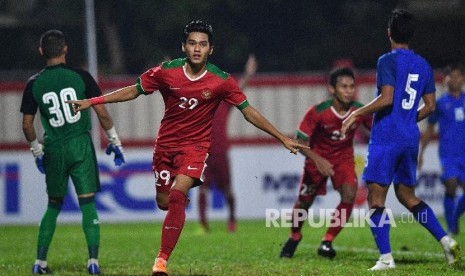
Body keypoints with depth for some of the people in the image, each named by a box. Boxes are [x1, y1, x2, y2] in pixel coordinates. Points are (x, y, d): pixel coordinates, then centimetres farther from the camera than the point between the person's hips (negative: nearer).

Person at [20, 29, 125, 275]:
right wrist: (114, 141, 8)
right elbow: (102, 112, -2)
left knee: (53, 206, 15)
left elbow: (27, 124, 4)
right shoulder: (80, 77, -3)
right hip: (81, 145, -2)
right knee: (88, 203, -1)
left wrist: (37, 151, 18)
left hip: (54, 149, 2)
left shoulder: (34, 84, 1)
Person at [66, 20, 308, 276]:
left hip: (196, 146, -3)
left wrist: (283, 139, -5)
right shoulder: (166, 72, -9)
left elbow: (248, 111, -4)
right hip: (166, 143, 3)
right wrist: (92, 101, -1)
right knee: (163, 202, 9)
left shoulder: (221, 81, -12)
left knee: (177, 196, -24)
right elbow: (134, 90, 3)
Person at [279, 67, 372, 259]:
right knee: (304, 201, 8)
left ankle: (327, 242, -6)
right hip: (318, 158, -1)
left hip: (344, 158, 2)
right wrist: (318, 160, -36)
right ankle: (294, 237, 40)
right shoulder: (317, 112, -27)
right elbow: (300, 141, -21)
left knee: (349, 195, -21)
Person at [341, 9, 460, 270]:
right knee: (407, 195, 19)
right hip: (411, 138, 7)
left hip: (386, 138, -7)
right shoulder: (424, 65, 11)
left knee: (376, 198, -3)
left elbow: (387, 98, -20)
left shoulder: (388, 61, -10)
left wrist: (357, 113, -9)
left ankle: (386, 258, -10)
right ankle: (447, 241, 7)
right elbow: (430, 105, 13)